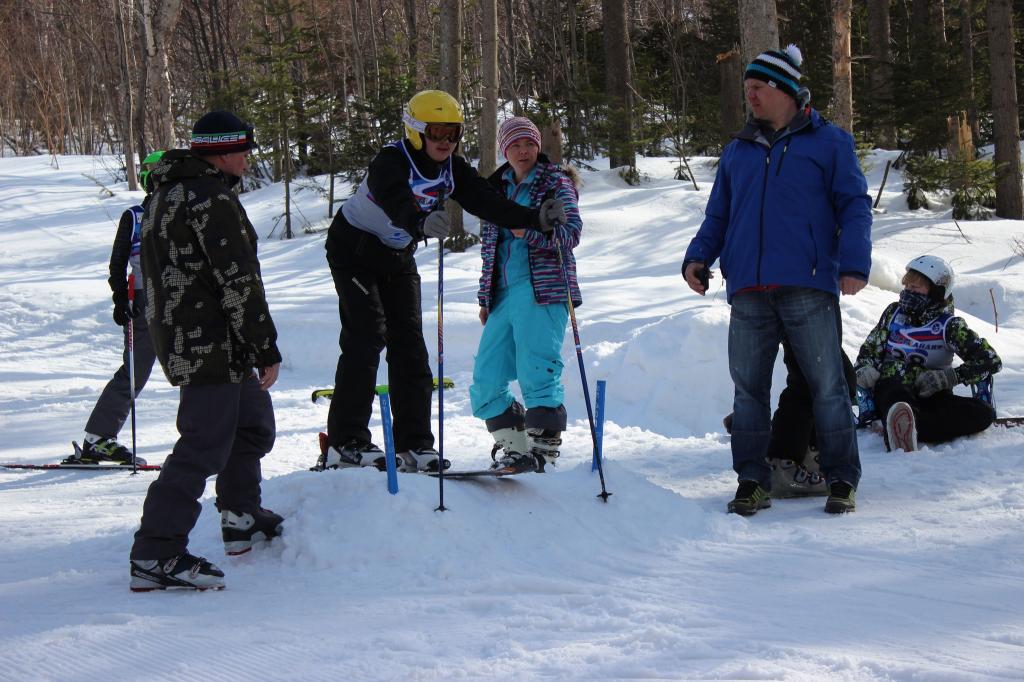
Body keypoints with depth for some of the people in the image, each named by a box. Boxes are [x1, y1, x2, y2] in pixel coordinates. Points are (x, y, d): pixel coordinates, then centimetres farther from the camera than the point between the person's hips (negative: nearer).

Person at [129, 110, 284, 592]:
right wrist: (266, 349, -17)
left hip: (177, 333, 11)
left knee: (253, 424, 24)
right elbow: (237, 282, -21)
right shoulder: (212, 199, -18)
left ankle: (241, 520, 36)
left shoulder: (168, 194, 14)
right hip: (210, 344, -11)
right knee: (206, 444, -10)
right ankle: (155, 555, -13)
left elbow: (165, 270, 22)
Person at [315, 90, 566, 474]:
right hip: (354, 250, -7)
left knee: (409, 344, 1)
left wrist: (536, 218, -29)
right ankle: (346, 442, -13)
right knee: (367, 337, -16)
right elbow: (396, 201, -48)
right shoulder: (392, 162, -28)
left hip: (398, 257, 7)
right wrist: (421, 222, -70)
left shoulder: (452, 169, -6)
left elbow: (487, 203, -15)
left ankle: (413, 445, 2)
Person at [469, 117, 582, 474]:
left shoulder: (556, 183, 3)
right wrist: (485, 298, 20)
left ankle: (542, 449, -6)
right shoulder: (496, 189, 19)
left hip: (542, 291, -6)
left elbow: (571, 232, -9)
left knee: (536, 373, -14)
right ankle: (515, 446, 14)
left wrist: (531, 231, -26)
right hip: (504, 296, 6)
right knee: (485, 382, 3)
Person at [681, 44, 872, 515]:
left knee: (827, 385, -2)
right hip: (748, 291, 4)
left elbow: (854, 207, 2)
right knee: (749, 388, 4)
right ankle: (752, 481, 10)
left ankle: (842, 480, 4)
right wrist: (698, 258, 4)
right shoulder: (738, 152, 20)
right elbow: (718, 216, 22)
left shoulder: (828, 143, 7)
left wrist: (854, 265, -10)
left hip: (809, 287, -4)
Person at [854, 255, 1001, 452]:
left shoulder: (949, 326, 3)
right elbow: (869, 349, 22)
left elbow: (991, 361, -3)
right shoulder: (894, 312, 13)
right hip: (890, 390, 0)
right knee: (897, 391, -38)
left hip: (930, 397, 0)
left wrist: (948, 377, -15)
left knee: (984, 413, -29)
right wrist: (864, 368, -3)